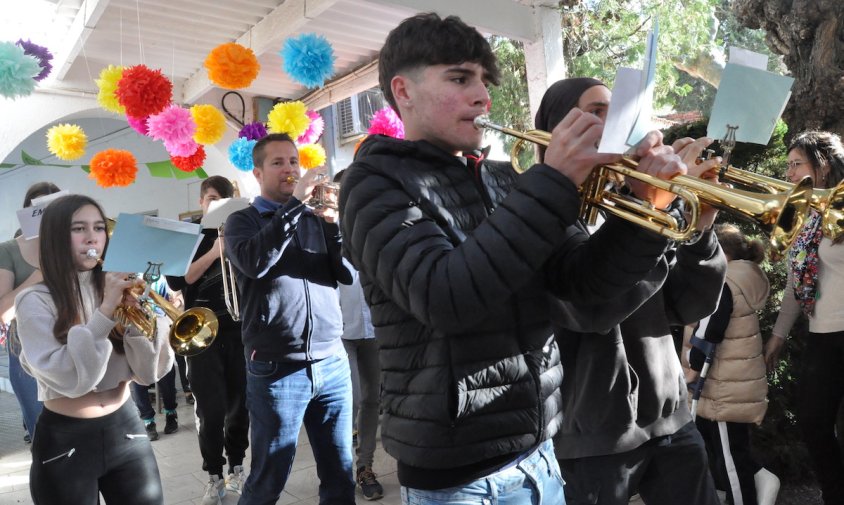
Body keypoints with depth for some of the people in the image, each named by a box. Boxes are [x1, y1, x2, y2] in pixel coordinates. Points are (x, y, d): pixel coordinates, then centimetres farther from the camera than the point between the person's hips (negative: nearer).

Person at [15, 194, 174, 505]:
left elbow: (148, 373, -6)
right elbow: (70, 379, -22)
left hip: (125, 428, 4)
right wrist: (104, 312, -27)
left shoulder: (118, 290, 2)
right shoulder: (35, 301, -10)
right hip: (65, 441, -3)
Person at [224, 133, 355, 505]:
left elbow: (349, 274, 4)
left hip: (333, 363, 4)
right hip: (277, 368, -3)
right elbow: (254, 262, -19)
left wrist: (334, 223, -9)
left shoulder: (316, 218, 13)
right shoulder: (243, 220, 4)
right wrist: (296, 202, -17)